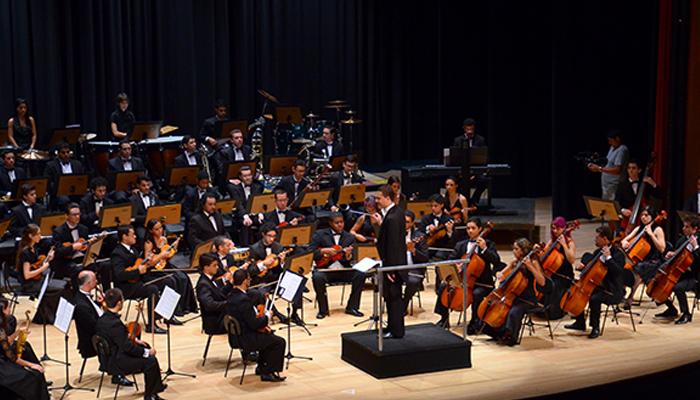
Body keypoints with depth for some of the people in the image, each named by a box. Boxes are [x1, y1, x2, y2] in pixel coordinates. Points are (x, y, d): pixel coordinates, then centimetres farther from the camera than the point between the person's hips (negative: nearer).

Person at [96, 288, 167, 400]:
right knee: (151, 361, -16)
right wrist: (147, 352, -16)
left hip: (109, 354, 11)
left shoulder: (104, 317, 0)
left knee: (146, 347, 22)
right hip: (115, 362, -11)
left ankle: (157, 385, 32)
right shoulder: (114, 323, -30)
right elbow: (127, 347, -26)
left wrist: (134, 340, 11)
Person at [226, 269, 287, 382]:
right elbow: (254, 324, -25)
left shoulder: (231, 296, 4)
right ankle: (267, 373, 7)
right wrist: (267, 316, -9)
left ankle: (261, 367, 35)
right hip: (246, 340, -10)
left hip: (236, 336, 10)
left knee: (269, 335, 29)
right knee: (280, 342, -2)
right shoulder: (243, 299, -27)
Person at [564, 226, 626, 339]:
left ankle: (595, 328, -14)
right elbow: (590, 266, 21)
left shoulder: (618, 254, -14)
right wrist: (581, 265, -1)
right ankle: (580, 323, 14)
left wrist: (608, 257, -31)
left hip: (613, 291, -9)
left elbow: (618, 271, -30)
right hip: (598, 286, 9)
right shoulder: (598, 252, 10)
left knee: (594, 299, -32)